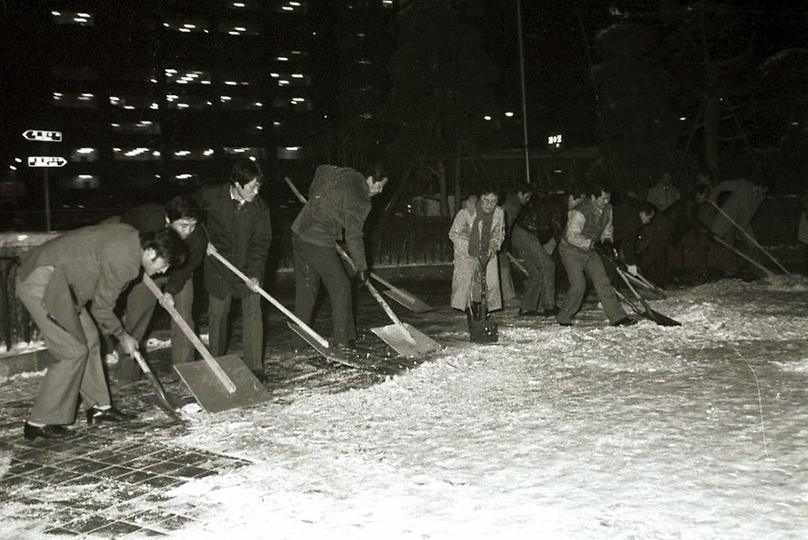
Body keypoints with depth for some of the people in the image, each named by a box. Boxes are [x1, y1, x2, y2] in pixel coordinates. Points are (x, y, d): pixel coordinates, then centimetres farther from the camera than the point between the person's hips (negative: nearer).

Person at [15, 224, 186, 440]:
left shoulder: (131, 236, 2)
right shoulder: (123, 261, -24)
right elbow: (101, 307, -14)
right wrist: (122, 336, 3)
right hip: (42, 283, -10)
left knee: (90, 340, 12)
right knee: (72, 351, -9)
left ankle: (98, 407, 21)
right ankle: (40, 422, 0)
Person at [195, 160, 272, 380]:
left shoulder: (260, 208, -12)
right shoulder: (211, 195, -13)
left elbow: (261, 243, -13)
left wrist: (254, 274, -23)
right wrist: (203, 237, -2)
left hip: (249, 267, 0)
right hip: (218, 266, 0)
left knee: (253, 311, -6)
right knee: (217, 313, 7)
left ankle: (255, 366, 0)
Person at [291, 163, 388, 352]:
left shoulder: (346, 174, 9)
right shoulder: (360, 201, -15)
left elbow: (321, 170, 27)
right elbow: (354, 236, -15)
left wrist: (315, 198, 35)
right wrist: (361, 266, -6)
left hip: (299, 232, 9)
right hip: (319, 243, -9)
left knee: (306, 286, 18)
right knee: (340, 287, 3)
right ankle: (343, 340, 6)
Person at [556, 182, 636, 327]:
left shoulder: (607, 209, -1)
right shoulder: (580, 212, -27)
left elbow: (607, 228, 15)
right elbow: (572, 236, -28)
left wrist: (608, 240, -5)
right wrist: (592, 243, -28)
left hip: (590, 251, 7)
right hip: (572, 251, -7)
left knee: (603, 282, 0)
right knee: (579, 286, -13)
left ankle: (617, 317, 2)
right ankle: (564, 318, 5)